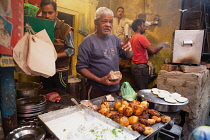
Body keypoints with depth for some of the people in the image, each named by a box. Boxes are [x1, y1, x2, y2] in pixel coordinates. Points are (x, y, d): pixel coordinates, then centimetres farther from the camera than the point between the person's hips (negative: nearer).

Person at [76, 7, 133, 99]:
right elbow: (81, 67, -13)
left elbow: (128, 56, 8)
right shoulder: (88, 42, -12)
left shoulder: (114, 39, 6)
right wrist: (99, 80, -24)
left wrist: (128, 49, -15)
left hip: (115, 88, 6)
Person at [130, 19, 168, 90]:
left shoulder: (133, 37, 14)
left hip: (134, 65, 9)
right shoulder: (141, 37, -15)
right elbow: (152, 50, -22)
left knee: (137, 89, 16)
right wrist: (162, 45, -4)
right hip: (140, 67, -9)